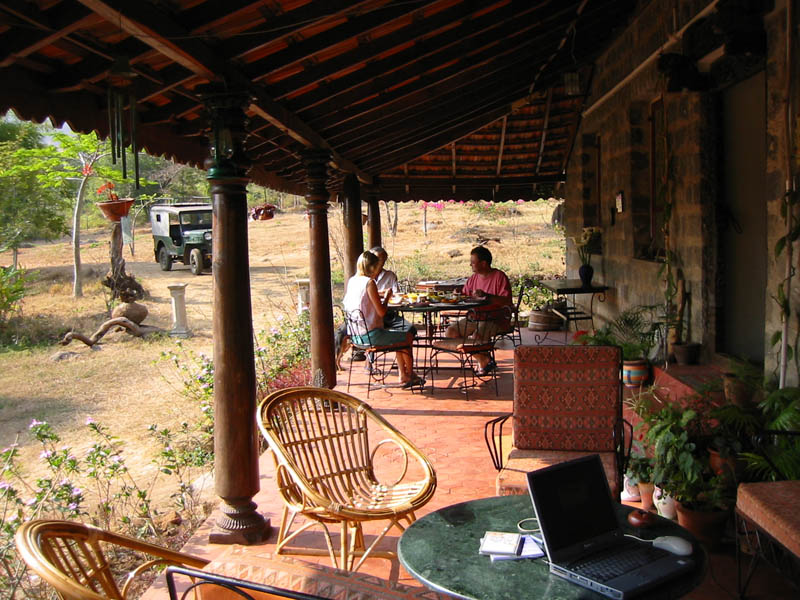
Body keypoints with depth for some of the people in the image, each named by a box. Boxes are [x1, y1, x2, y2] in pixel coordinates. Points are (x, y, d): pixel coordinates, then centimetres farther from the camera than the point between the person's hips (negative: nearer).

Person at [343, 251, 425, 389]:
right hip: (371, 335, -9)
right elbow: (381, 312, -18)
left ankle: (403, 376, 27)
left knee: (400, 336, 25)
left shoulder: (352, 281, 7)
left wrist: (380, 296, 18)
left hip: (356, 335, 9)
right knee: (409, 335, 10)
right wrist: (386, 297, -1)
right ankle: (410, 374, 28)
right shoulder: (369, 283, -18)